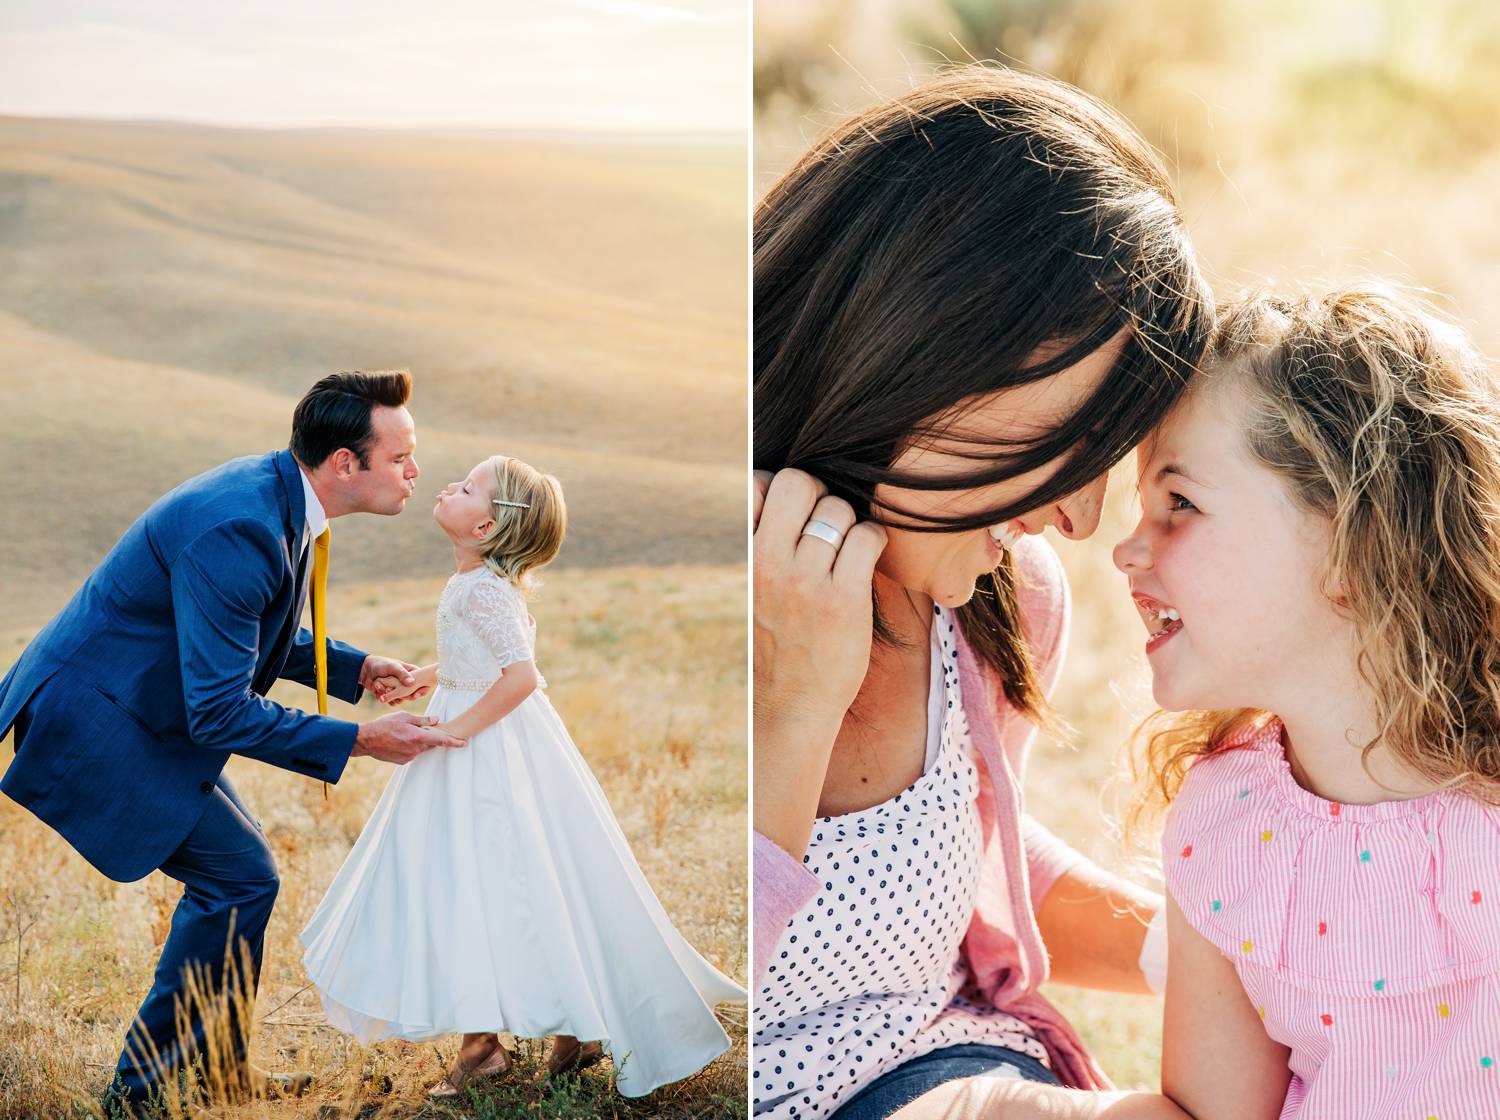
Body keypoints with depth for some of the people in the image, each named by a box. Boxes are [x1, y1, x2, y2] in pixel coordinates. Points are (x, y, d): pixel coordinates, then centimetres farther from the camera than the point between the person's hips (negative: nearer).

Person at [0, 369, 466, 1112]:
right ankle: (144, 1087, 5)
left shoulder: (278, 498, 1)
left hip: (134, 713, 10)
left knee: (237, 871, 14)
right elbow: (218, 710, -28)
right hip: (87, 719, -10)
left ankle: (219, 1069, 27)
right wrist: (358, 742, -23)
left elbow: (246, 635, 17)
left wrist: (354, 667, 4)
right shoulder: (237, 528, -29)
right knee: (239, 876, -9)